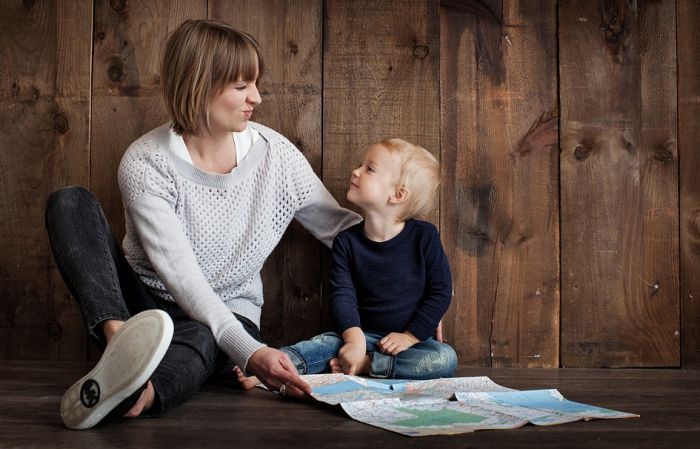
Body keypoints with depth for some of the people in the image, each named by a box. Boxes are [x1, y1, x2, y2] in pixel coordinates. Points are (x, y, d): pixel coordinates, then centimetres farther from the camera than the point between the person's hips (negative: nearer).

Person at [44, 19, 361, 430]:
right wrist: (249, 351, -38)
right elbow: (180, 273, -25)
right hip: (145, 306, 0)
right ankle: (121, 341, -46)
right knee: (70, 202, -22)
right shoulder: (145, 163, -16)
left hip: (228, 317, 1)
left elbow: (340, 226, 2)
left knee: (199, 338, -38)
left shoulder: (275, 153, -7)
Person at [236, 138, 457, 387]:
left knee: (445, 359, -30)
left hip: (412, 338, -1)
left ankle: (362, 365, -29)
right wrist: (354, 337, -26)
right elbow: (342, 294, -10)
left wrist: (410, 336, -12)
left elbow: (440, 292, -6)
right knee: (325, 343, -26)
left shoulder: (423, 236, -8)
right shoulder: (347, 241, -2)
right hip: (364, 334, 2)